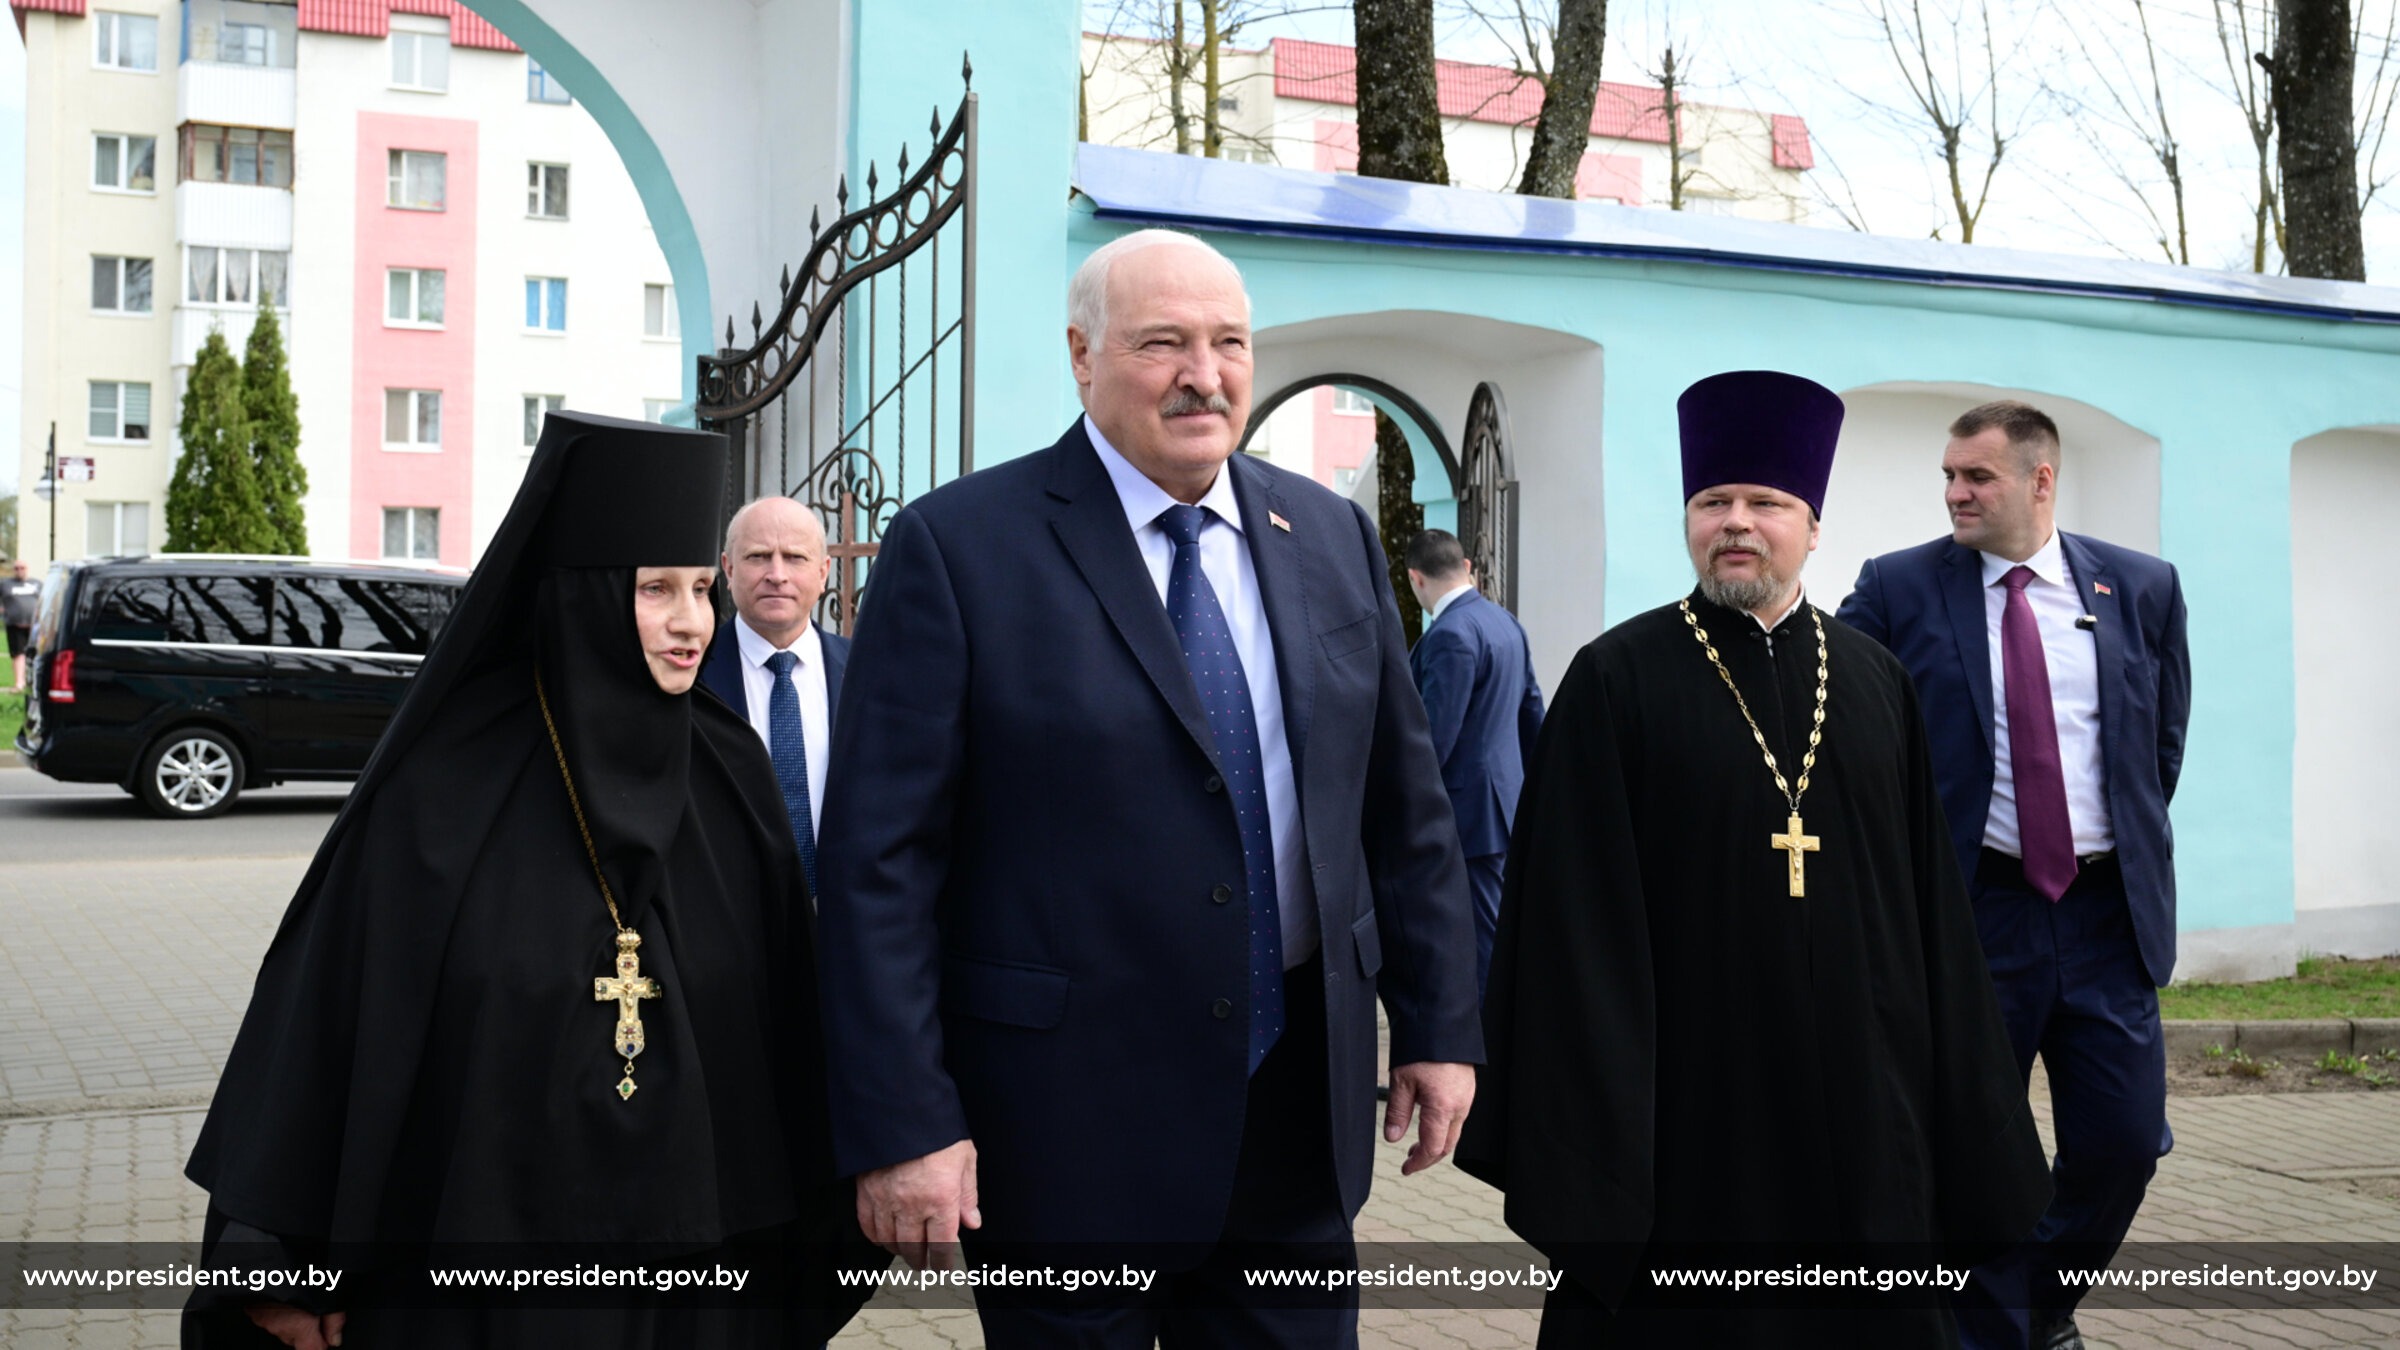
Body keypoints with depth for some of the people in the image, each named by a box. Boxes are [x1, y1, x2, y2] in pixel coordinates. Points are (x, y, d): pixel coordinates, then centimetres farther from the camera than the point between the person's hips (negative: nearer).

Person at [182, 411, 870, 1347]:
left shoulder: (732, 775, 0)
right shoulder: (443, 780, -9)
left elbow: (791, 1012, 5)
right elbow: (331, 1007, -6)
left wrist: (811, 1218, 6)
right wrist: (274, 1255, -6)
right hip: (479, 1262, -3)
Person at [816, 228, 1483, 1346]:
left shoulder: (1332, 537, 7)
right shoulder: (957, 546, -9)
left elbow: (1405, 807, 11)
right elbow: (880, 862, -12)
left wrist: (1438, 1025, 8)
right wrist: (901, 1124, -15)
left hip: (1301, 1121, 5)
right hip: (1067, 1126, -4)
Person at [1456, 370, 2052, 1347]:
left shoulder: (1878, 684, 8)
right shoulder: (1616, 679, -4)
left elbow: (1931, 903, 9)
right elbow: (1575, 919, -6)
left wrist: (1962, 1118, 6)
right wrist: (1578, 1147, -10)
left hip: (1858, 1113, 4)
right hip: (1683, 1114, -3)